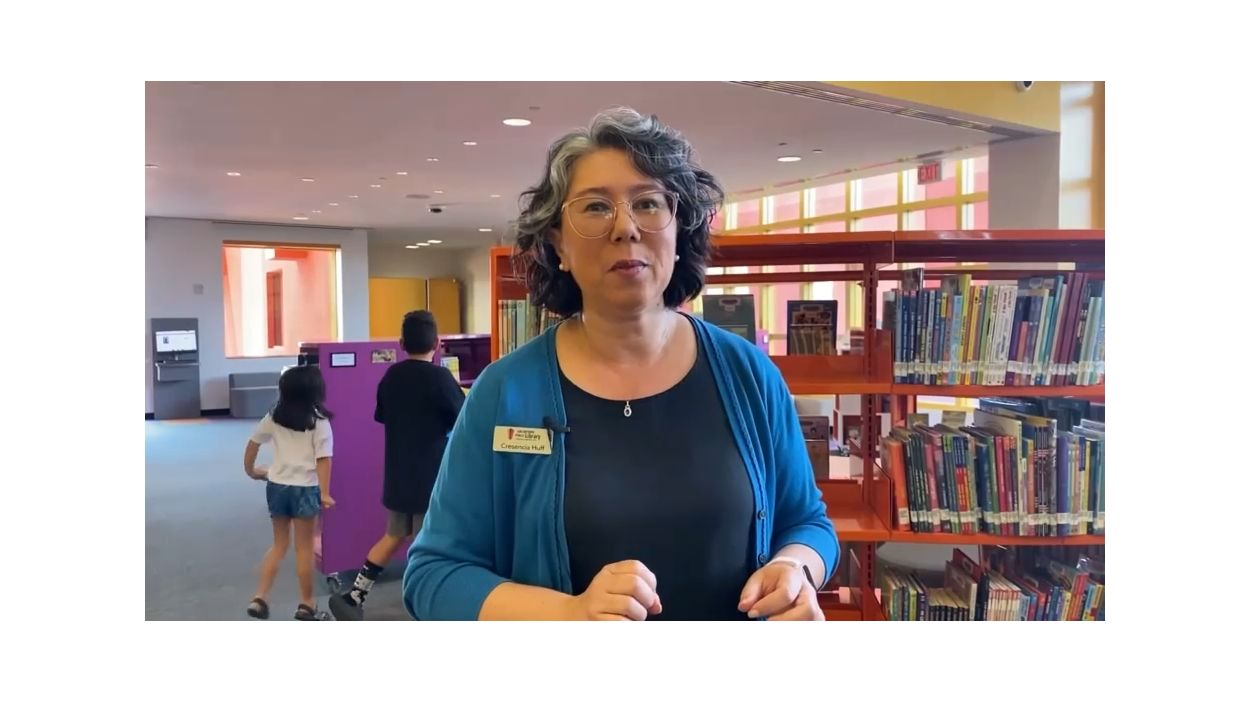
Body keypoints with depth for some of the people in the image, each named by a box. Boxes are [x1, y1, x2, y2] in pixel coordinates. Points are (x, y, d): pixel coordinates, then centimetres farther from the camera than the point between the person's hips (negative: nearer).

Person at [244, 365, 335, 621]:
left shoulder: (274, 417, 3)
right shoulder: (318, 420, -10)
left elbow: (253, 443, 12)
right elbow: (323, 459, -14)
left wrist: (252, 470, 27)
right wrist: (325, 493, -15)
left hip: (277, 486, 4)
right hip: (304, 488, -4)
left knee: (279, 544, 18)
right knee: (304, 548, 7)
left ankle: (260, 598, 13)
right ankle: (306, 604, 16)